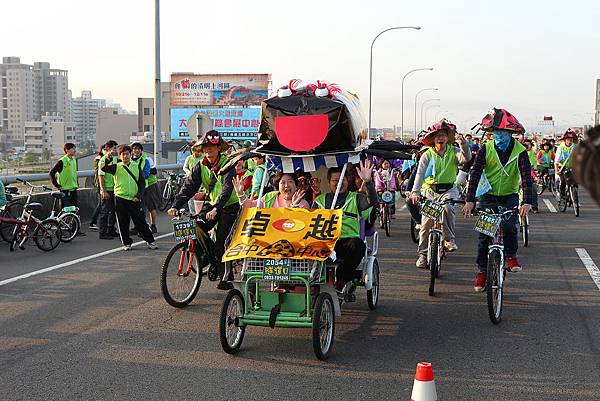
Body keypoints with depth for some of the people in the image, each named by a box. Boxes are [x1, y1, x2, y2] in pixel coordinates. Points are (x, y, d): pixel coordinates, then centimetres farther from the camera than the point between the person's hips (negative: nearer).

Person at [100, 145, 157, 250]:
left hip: (134, 199, 1)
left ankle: (150, 241, 10)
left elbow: (142, 183, 9)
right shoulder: (116, 167, 4)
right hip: (120, 199, -1)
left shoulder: (136, 166, 9)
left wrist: (138, 196, -2)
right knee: (123, 223, 4)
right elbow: (103, 168, -13)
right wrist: (107, 160, -33)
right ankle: (127, 243, 15)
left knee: (141, 221, 2)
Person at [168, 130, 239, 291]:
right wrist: (176, 206, -23)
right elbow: (189, 186, -9)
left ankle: (225, 278, 2)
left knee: (222, 243, -10)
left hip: (229, 205, -5)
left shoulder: (227, 163, -17)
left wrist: (216, 209, -43)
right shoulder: (201, 166, -1)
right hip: (211, 203, 5)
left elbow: (227, 188, -29)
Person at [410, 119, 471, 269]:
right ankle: (423, 254, 12)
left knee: (448, 207, -33)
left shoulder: (453, 152, 2)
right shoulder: (427, 155, -1)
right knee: (426, 223, -2)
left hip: (449, 190, -1)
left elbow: (466, 158, -18)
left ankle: (449, 239, -19)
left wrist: (463, 144, -36)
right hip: (430, 190, 1)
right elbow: (420, 173, -12)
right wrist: (415, 192, -26)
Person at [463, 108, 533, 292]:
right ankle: (482, 271, 11)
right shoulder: (486, 149, -10)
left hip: (510, 196, -1)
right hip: (488, 196, 1)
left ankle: (511, 255, 3)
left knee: (509, 226, -24)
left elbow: (526, 177, -21)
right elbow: (475, 174, -17)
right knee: (484, 234, -3)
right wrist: (470, 200, -28)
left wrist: (527, 202, -36)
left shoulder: (519, 152, -13)